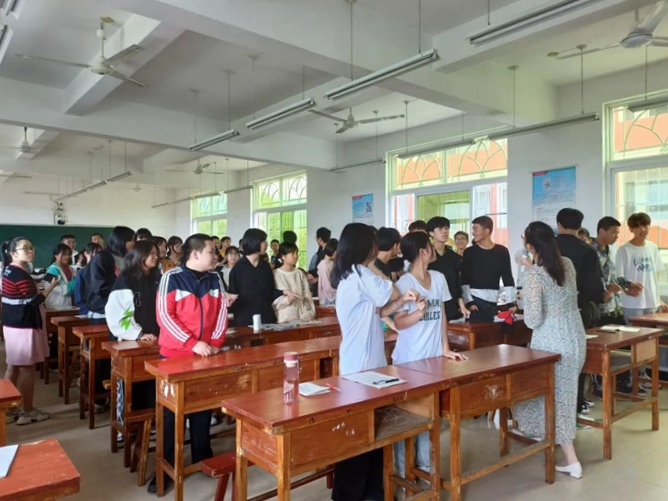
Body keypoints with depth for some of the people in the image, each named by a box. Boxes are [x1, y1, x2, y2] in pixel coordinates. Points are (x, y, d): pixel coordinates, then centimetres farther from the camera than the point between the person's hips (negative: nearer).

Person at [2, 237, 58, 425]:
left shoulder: (9, 270, 10)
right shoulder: (21, 275, -20)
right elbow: (33, 301, -20)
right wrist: (52, 285, -14)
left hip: (13, 324, 10)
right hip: (24, 326, -10)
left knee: (13, 367, 15)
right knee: (27, 368, 1)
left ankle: (9, 410, 23)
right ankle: (27, 412, 11)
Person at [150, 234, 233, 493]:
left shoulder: (215, 278, 4)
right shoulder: (172, 277, -10)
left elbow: (221, 311, 6)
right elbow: (165, 315, -14)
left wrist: (216, 342, -6)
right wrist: (193, 343, -20)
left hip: (205, 354, 4)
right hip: (174, 355, -4)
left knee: (203, 408, 13)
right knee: (172, 412, 6)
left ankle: (202, 459, 29)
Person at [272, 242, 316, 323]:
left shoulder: (300, 274, 10)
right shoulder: (275, 274, -4)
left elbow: (307, 296, 7)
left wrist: (309, 313, -6)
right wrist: (287, 299, -19)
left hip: (300, 318, 4)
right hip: (283, 319, -4)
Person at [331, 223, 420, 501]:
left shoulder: (348, 275, 13)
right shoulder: (361, 274, -17)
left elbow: (379, 311, 13)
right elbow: (391, 294, -7)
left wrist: (402, 300, 2)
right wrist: (375, 270, 7)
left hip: (357, 363, 9)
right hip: (363, 364, -9)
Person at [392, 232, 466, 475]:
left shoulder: (438, 278, 5)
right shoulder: (405, 283, -14)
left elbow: (442, 315, 9)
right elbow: (398, 323, -14)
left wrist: (445, 349, 4)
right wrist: (418, 313, -33)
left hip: (432, 358, 6)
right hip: (409, 361, -6)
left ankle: (423, 464, 29)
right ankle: (402, 469, 17)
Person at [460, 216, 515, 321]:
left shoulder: (502, 251, 7)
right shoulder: (469, 252, 4)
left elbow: (508, 279, 9)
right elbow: (464, 280, 0)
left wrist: (511, 302, 2)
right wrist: (468, 301, -11)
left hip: (493, 301, 2)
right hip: (475, 300, -2)